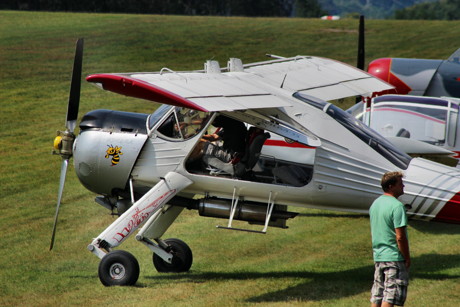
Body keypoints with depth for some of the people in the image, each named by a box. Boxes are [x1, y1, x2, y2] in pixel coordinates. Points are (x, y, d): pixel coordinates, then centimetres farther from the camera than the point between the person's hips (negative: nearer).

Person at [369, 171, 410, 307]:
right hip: (394, 257, -8)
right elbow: (400, 237, -19)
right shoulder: (397, 206, -16)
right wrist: (407, 258, -11)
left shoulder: (375, 204, 11)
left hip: (378, 255, 8)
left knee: (377, 296, 13)